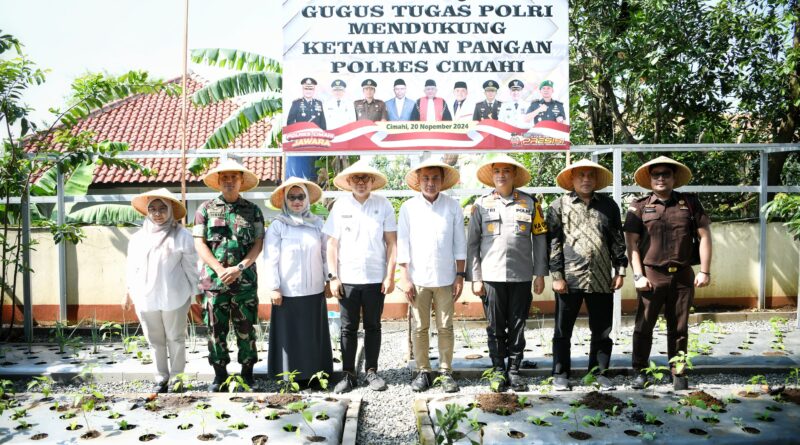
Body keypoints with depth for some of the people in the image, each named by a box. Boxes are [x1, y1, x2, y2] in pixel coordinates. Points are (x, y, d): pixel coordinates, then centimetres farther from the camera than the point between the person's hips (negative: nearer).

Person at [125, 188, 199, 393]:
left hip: (174, 298, -4)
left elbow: (190, 267, -1)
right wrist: (129, 292, 17)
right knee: (155, 341, 11)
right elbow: (132, 268, 16)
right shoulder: (138, 238, 9)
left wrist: (194, 293, 0)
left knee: (175, 338, 6)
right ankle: (161, 379, 22)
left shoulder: (182, 236, -4)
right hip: (145, 299, 4)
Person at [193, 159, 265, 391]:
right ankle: (220, 373, 21)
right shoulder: (206, 209, 6)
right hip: (214, 280, 0)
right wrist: (220, 270, -10)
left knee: (245, 329, 6)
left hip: (245, 280, 0)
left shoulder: (253, 210, 7)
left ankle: (247, 372, 19)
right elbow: (200, 243, 1)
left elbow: (258, 243, 1)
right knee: (216, 329, 7)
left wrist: (239, 268, -11)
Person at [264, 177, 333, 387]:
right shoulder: (278, 225, -2)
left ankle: (314, 373, 21)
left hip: (315, 290, 3)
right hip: (288, 291, -3)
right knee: (290, 335, 4)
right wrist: (273, 288, -9)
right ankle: (292, 377, 15)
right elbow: (270, 258, -4)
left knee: (314, 334, 10)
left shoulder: (317, 223, 5)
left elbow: (326, 253, 9)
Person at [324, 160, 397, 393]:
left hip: (376, 278, 0)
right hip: (347, 278, 1)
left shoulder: (383, 204, 0)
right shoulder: (340, 205, 2)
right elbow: (332, 243, 3)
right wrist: (333, 276, -2)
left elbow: (391, 242, 0)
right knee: (348, 328, 8)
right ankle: (348, 374, 18)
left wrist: (390, 275, -5)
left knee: (372, 326, 10)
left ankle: (371, 371, 22)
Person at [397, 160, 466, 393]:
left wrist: (460, 275, 0)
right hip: (418, 278, 0)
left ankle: (446, 372, 16)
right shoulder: (408, 208, 2)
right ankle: (423, 371, 18)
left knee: (445, 328, 5)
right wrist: (405, 277, -3)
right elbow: (402, 244, 1)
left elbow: (459, 243, 4)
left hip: (445, 278, 0)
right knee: (420, 328, 7)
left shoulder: (453, 206, 3)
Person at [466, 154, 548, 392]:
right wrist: (475, 278, -1)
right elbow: (472, 243, 4)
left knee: (517, 327, 7)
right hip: (492, 276, 0)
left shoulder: (529, 202, 7)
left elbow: (540, 238, 8)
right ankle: (499, 371, 19)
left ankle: (514, 370, 20)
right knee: (495, 327, 6)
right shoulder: (482, 204, 5)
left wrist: (540, 274, 3)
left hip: (521, 275, 1)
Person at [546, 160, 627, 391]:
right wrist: (556, 275, -8)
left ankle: (599, 372, 25)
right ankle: (560, 374, 18)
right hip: (570, 278, -2)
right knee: (563, 330, 6)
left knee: (602, 330, 10)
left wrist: (620, 270, 7)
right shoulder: (559, 205, 2)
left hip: (601, 279, 3)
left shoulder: (608, 205, 11)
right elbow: (553, 242, -2)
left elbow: (617, 240, 13)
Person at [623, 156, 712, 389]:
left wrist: (705, 271, 0)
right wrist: (638, 275, -8)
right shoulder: (639, 206, 3)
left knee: (679, 328, 10)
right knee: (643, 326, 3)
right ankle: (640, 371, 15)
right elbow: (631, 242, -1)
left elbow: (704, 235, 6)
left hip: (683, 276, 1)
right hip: (651, 275, -1)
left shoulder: (690, 203, 6)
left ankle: (677, 372, 23)